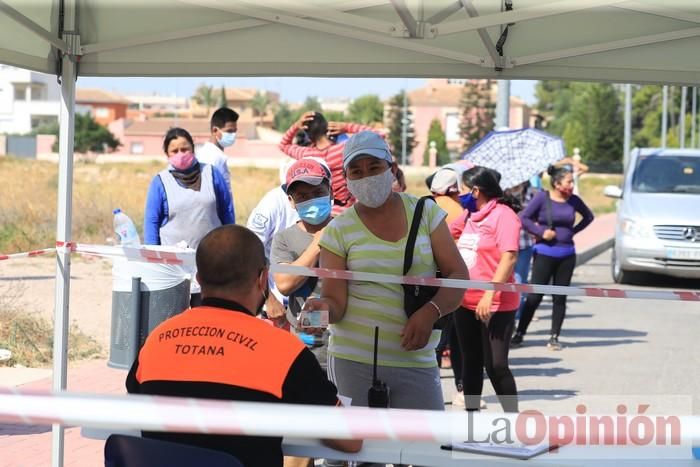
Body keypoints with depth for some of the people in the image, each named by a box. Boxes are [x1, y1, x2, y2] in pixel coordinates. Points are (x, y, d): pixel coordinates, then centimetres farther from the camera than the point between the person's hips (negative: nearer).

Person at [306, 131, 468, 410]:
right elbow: (335, 301, -3)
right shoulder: (339, 230, 2)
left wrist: (430, 312, -15)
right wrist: (323, 308, -27)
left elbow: (458, 275, 2)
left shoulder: (425, 212, 7)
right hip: (354, 361, -1)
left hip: (417, 362, 1)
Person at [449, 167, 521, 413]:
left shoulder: (503, 215, -13)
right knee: (471, 363, 16)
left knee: (496, 365, -10)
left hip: (495, 305, -8)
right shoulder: (469, 215, 12)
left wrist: (489, 294, -28)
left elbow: (509, 257, -23)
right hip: (466, 303, 8)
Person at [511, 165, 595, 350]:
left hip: (567, 255, 4)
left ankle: (554, 337, 12)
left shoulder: (574, 200, 3)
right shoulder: (542, 198, -7)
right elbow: (524, 218, -7)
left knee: (560, 297, 5)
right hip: (545, 253, -4)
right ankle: (519, 334, 6)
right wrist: (541, 232, -16)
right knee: (534, 296, -4)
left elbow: (588, 216, 20)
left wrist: (574, 231, 7)